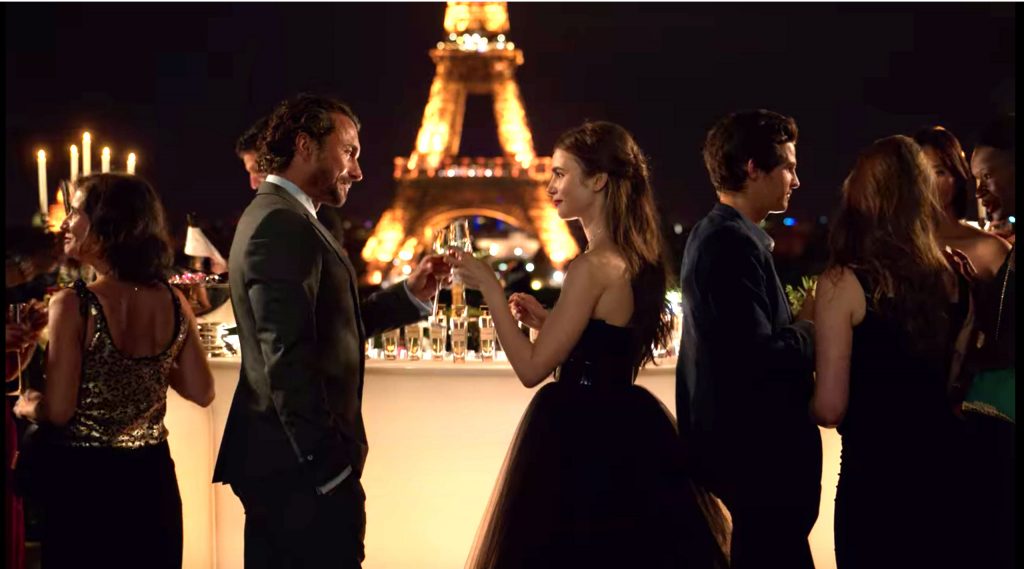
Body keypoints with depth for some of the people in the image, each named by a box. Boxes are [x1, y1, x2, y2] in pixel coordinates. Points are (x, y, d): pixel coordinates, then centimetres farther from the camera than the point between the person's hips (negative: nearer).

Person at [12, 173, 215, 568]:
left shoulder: (73, 305, -17)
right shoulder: (173, 301, -3)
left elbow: (57, 412, -15)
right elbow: (202, 392, 3)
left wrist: (25, 406, 6)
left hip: (84, 479, -4)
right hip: (152, 477, 4)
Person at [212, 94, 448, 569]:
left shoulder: (272, 216, 17)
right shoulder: (285, 225, -16)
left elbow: (326, 321, 16)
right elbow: (288, 356, -23)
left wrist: (410, 294, 10)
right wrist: (329, 463, -22)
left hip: (277, 459, 11)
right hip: (302, 463, -11)